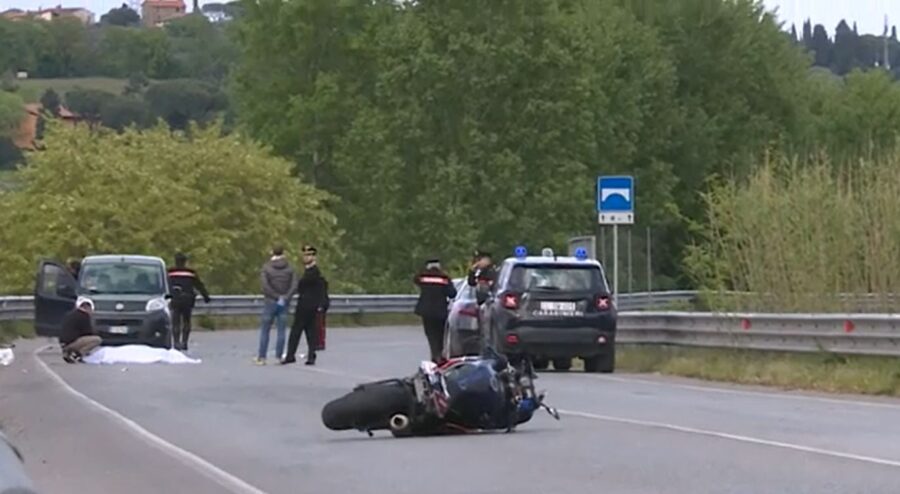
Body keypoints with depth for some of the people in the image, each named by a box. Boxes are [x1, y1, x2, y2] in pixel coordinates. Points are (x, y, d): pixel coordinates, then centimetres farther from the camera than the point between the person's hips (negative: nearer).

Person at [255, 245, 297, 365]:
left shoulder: (266, 267, -5)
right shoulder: (289, 268, 2)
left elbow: (265, 286, -15)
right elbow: (294, 285, -8)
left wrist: (277, 297, -11)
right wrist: (285, 297, -12)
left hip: (271, 301, -2)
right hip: (284, 304, 2)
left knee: (265, 330, 6)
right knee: (281, 331, 5)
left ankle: (261, 357, 4)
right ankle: (279, 356, 2)